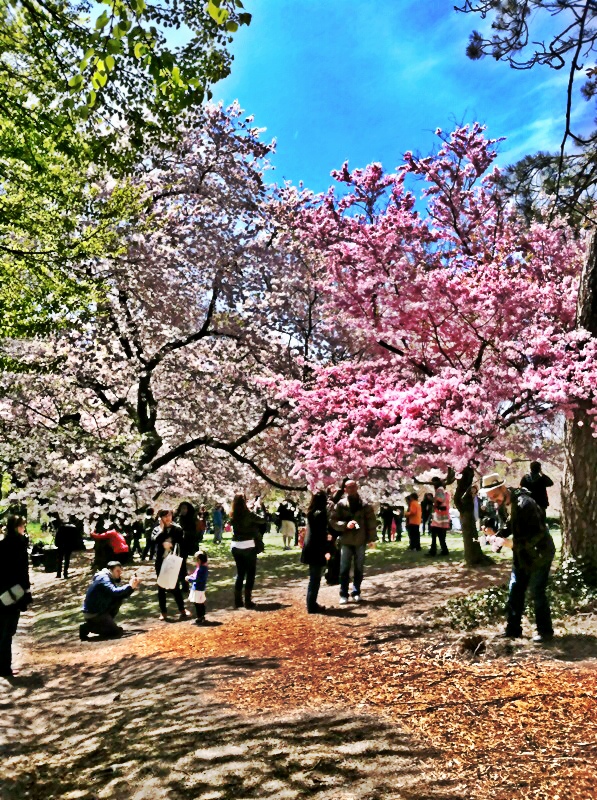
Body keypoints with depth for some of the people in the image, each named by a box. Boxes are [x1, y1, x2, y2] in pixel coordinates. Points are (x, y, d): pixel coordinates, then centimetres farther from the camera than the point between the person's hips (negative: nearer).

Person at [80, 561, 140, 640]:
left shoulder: (110, 579, 13)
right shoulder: (103, 578, -16)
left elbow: (122, 595, 9)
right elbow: (114, 592, -32)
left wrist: (132, 587, -5)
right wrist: (130, 586, -30)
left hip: (100, 610, 9)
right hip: (92, 613, -9)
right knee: (117, 632, -8)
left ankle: (105, 622, 10)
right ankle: (87, 627, -3)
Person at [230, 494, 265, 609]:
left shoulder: (233, 516, 1)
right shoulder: (248, 514, -13)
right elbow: (262, 520, -3)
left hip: (236, 547, 5)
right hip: (248, 547, -5)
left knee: (240, 573, 16)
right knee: (250, 574, 6)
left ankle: (237, 601, 16)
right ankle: (248, 601, 5)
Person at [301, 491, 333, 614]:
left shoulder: (312, 512, 10)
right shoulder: (320, 513, -16)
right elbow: (321, 533, -19)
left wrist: (327, 537, 35)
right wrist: (327, 550, -16)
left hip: (310, 548, 9)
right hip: (316, 550, -9)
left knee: (314, 578, 17)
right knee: (315, 579, -1)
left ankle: (312, 604, 22)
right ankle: (312, 606, 4)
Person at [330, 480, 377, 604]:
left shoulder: (365, 505, 2)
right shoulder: (340, 504, -2)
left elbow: (371, 522, 2)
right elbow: (333, 521, -5)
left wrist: (371, 538, -2)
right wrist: (345, 525, -19)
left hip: (360, 541, 1)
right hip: (346, 541, -1)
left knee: (359, 568, 11)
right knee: (344, 569, 2)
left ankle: (356, 592, 23)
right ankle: (343, 594, 10)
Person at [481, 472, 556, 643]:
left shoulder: (525, 504, -29)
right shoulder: (500, 505, -3)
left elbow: (538, 533, -29)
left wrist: (512, 543, -34)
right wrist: (496, 536, -15)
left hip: (539, 553, -8)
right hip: (521, 555, 8)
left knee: (537, 592, -1)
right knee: (514, 591, 9)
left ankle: (545, 631, 15)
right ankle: (513, 629, 19)